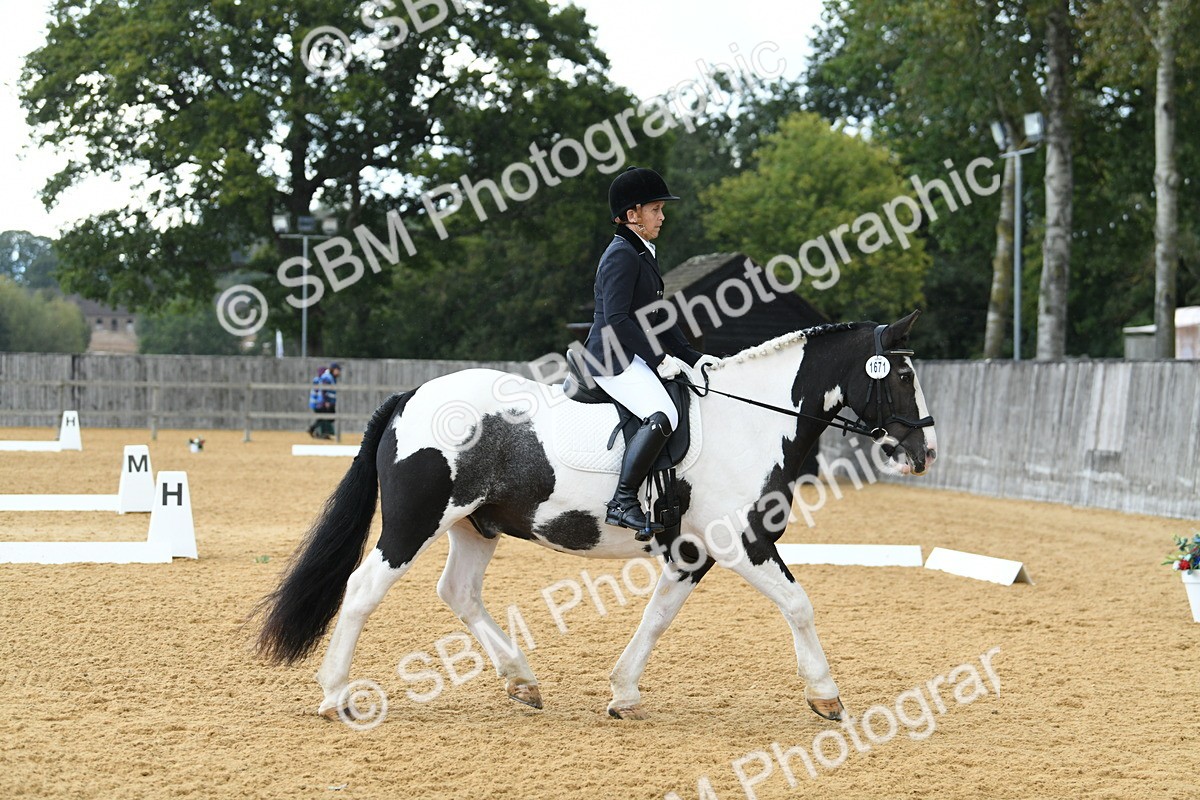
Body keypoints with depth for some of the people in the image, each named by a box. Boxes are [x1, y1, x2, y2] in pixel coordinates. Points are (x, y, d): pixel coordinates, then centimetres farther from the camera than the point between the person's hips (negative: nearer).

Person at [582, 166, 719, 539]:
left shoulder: (645, 255, 19)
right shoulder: (622, 255, -12)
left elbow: (659, 319, 21)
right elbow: (616, 320, -21)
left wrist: (692, 357, 11)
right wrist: (658, 358, -21)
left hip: (635, 358, 11)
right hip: (612, 359, -11)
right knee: (662, 416, -31)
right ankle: (623, 503, -30)